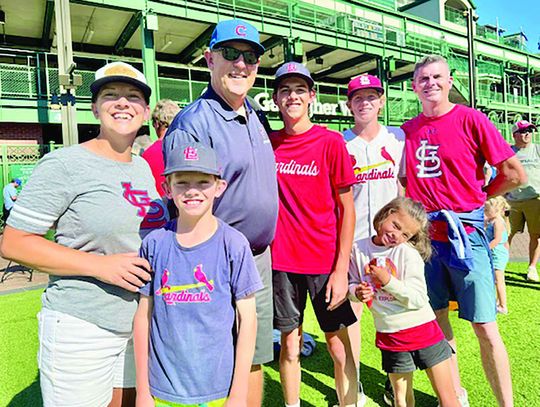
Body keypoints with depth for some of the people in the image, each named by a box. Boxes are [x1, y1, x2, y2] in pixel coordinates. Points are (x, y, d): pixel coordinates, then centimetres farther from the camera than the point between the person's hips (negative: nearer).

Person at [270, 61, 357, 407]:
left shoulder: (331, 142, -4)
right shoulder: (267, 144, 4)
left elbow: (347, 209, -4)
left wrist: (341, 269, -9)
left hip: (326, 261, -2)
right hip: (282, 261, 2)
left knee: (339, 346, 8)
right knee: (290, 345, 13)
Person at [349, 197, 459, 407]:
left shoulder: (409, 254, -14)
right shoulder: (358, 249, -3)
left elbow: (419, 299, -18)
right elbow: (351, 284, 7)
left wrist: (388, 281, -26)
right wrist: (358, 292, -14)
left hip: (424, 332, -2)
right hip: (390, 338, 3)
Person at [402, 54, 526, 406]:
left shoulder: (471, 119, -4)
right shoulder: (408, 131, 8)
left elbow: (515, 174, -3)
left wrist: (478, 198, 4)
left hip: (465, 234, -4)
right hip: (424, 235, 4)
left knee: (485, 328, 1)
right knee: (437, 321, 13)